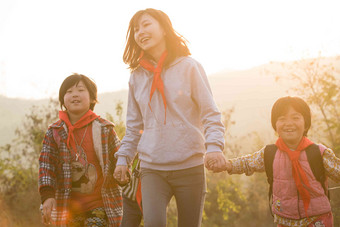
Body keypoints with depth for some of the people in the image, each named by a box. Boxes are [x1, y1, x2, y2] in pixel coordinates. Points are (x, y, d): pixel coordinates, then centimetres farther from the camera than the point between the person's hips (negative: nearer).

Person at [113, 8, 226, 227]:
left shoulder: (189, 67, -1)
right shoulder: (137, 77, 9)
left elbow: (210, 114, -5)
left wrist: (215, 146, -20)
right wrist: (123, 157, 7)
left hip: (190, 167, -2)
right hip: (152, 169, 2)